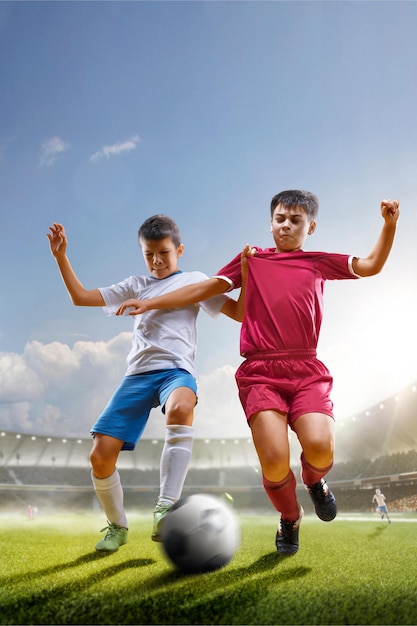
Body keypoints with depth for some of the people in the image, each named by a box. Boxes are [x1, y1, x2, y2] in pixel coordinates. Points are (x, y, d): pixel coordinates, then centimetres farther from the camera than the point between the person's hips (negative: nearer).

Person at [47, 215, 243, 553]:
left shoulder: (195, 280, 15)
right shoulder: (136, 285, 24)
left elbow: (240, 312, 9)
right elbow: (81, 297, 24)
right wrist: (61, 256, 17)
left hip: (177, 370, -3)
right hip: (138, 373, 4)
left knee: (180, 408, -42)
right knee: (100, 456, -7)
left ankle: (165, 509, -38)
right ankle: (117, 526, 18)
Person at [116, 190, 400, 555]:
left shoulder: (318, 263, 17)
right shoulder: (252, 259, 16)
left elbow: (371, 265, 12)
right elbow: (207, 288, 15)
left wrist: (389, 224, -3)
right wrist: (152, 303, 10)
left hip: (307, 371, 1)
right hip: (260, 372, 0)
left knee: (320, 446, -24)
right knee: (274, 460, -18)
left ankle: (315, 481, 17)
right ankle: (290, 518, 19)